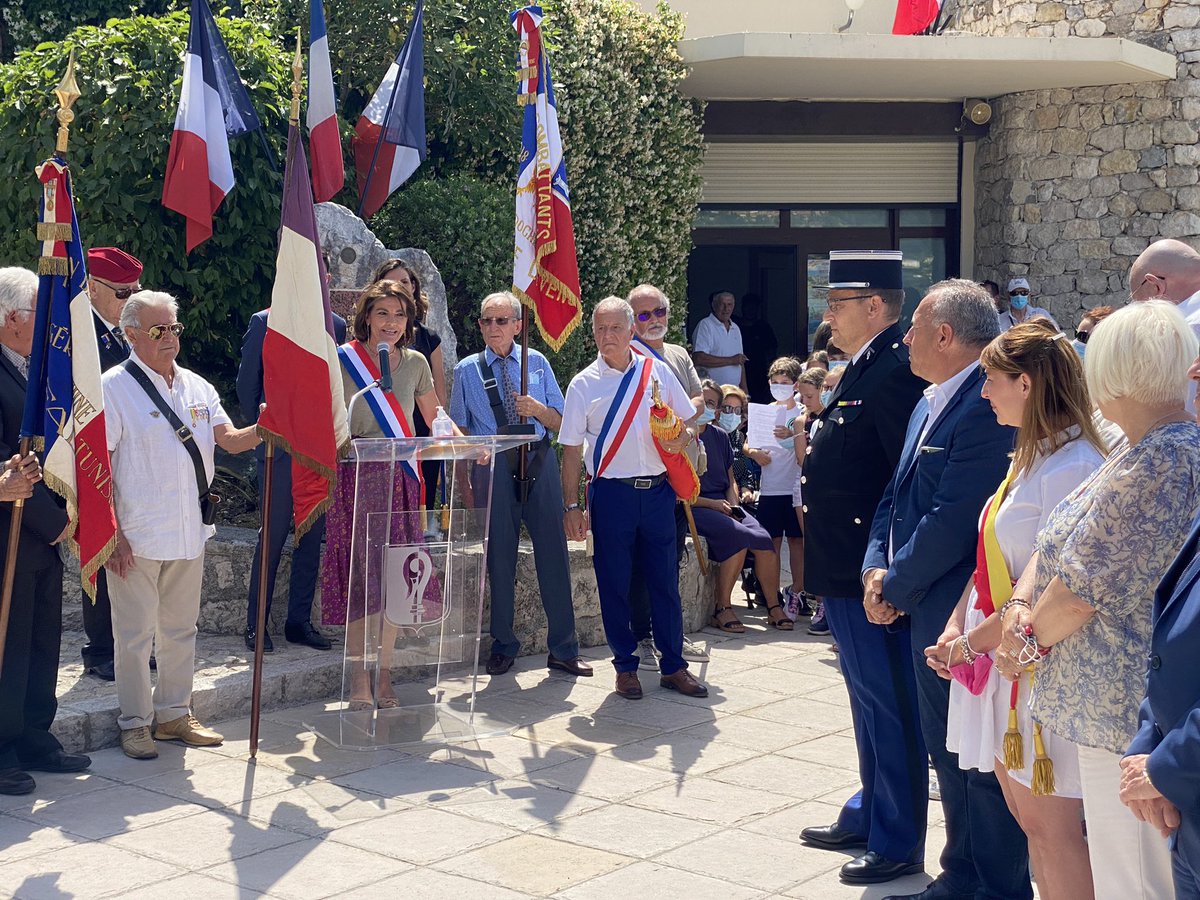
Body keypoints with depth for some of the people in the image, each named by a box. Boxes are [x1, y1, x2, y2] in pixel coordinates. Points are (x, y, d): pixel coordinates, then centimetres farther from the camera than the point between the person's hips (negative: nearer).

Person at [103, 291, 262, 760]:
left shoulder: (196, 387, 11)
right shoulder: (113, 387, -7)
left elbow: (229, 439, 5)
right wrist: (111, 533, -15)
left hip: (188, 534, 6)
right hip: (136, 536, -6)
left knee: (180, 629, 14)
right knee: (136, 633, 1)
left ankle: (174, 713, 26)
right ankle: (134, 722, 13)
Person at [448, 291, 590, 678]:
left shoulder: (537, 363, 9)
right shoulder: (467, 371, 7)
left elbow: (559, 421, 8)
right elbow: (461, 431, 8)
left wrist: (537, 409, -12)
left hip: (539, 461, 1)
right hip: (493, 466, 0)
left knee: (553, 552, 0)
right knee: (499, 556, 5)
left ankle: (563, 649, 7)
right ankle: (503, 645, 18)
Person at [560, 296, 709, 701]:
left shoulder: (657, 371, 5)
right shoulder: (583, 385, 0)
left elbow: (689, 419, 15)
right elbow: (571, 451, 0)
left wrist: (681, 437, -8)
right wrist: (572, 506, -4)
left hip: (658, 489, 2)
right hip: (611, 493, -2)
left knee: (665, 580, 6)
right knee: (614, 584, 4)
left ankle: (673, 666, 16)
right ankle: (625, 667, 17)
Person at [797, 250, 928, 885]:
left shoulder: (895, 371, -18)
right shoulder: (862, 368, 14)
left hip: (870, 571, -11)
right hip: (842, 570, 11)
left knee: (888, 703, 1)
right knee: (869, 698, 20)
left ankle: (898, 842, 12)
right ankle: (868, 817, 34)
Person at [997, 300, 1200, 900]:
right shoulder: (1141, 450, 13)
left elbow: (1085, 582, -18)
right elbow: (1057, 538, 13)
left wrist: (1031, 636, -2)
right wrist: (1021, 607, -3)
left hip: (1130, 714, -10)